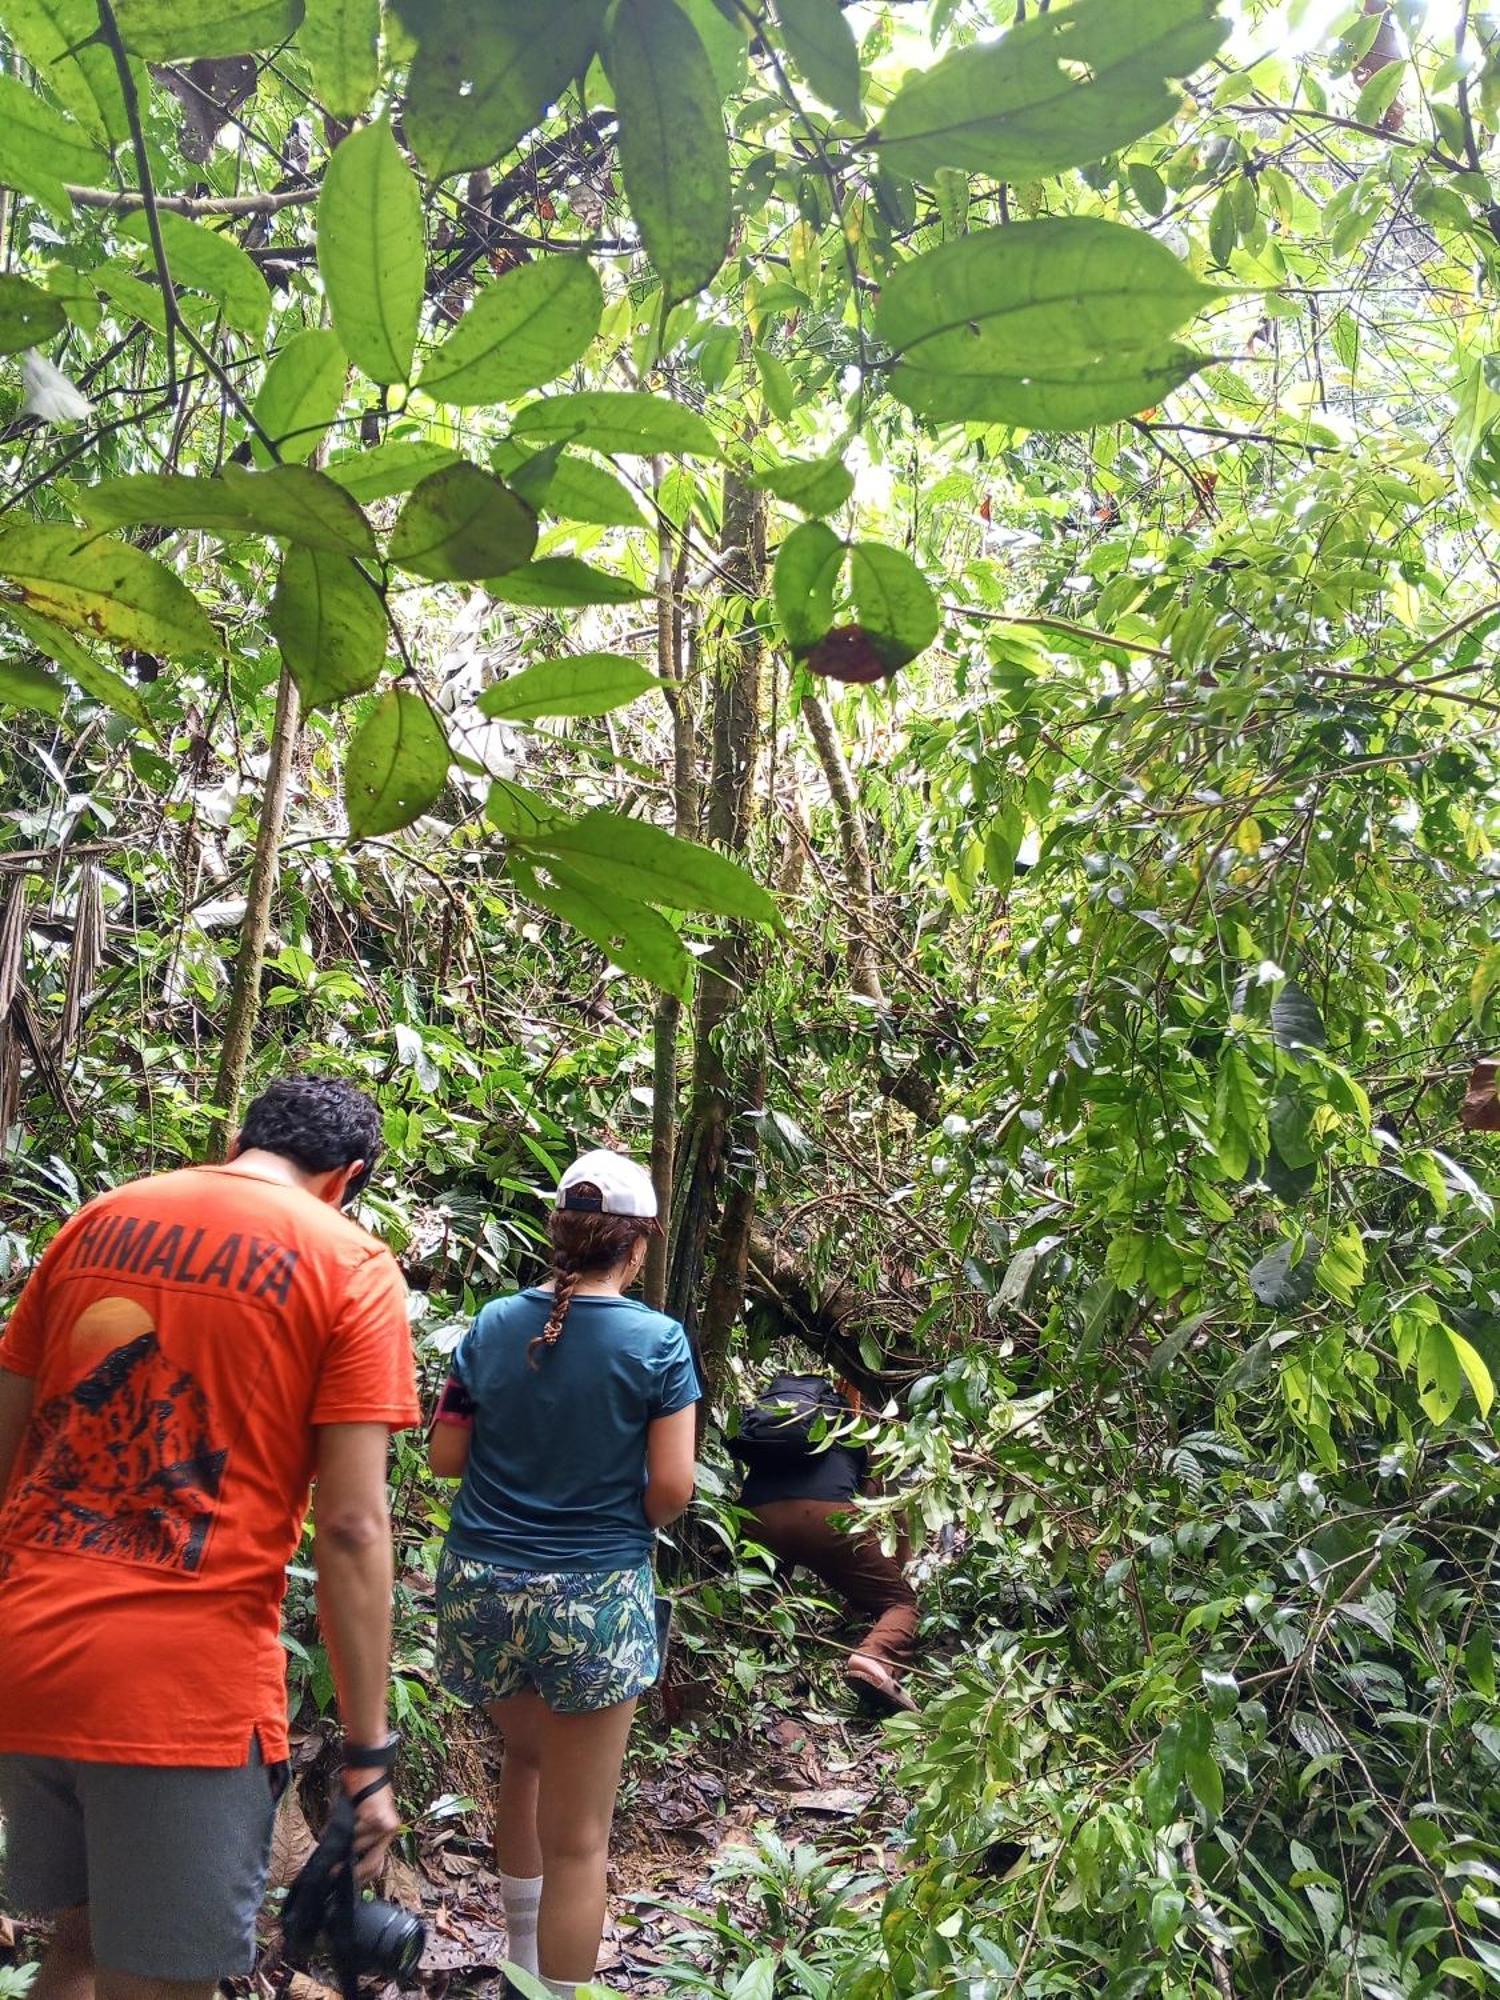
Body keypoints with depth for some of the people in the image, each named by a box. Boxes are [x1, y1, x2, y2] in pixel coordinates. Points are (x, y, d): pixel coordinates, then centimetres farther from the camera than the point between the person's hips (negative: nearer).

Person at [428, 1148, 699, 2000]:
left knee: (527, 1752, 30)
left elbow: (446, 1456, 4)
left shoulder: (494, 1324, -2)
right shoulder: (658, 1340, -11)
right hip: (594, 1598, -5)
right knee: (578, 1838, 6)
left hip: (484, 1588, 5)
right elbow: (672, 1487, -12)